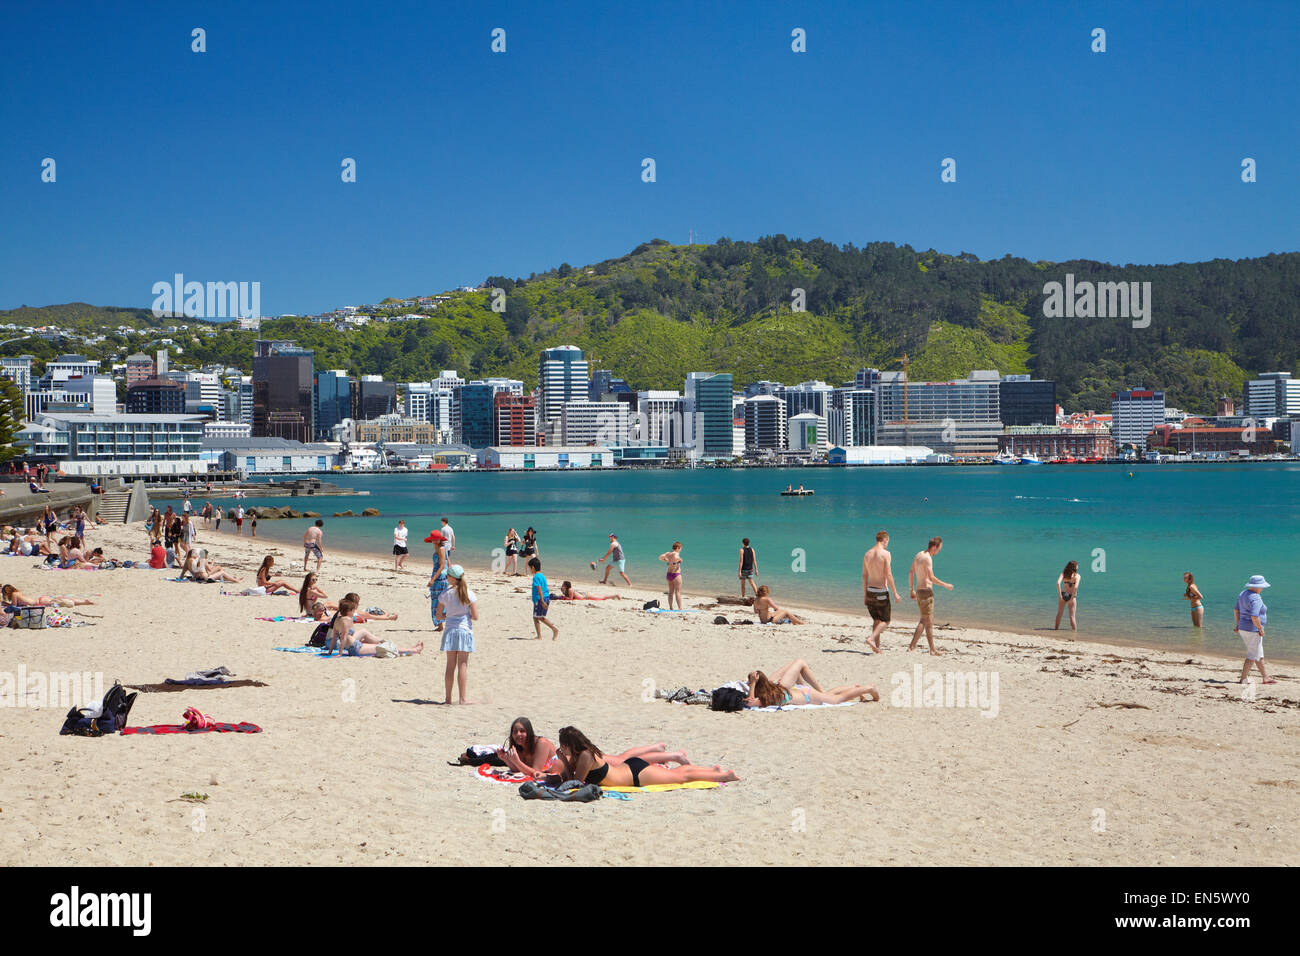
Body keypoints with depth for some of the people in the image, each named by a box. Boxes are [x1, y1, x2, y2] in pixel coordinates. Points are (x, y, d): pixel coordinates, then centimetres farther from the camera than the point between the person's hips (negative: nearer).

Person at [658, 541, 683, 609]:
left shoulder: (668, 553, 7)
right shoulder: (676, 554, -14)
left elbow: (660, 557, 9)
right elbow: (675, 557, -35)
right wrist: (680, 559, -15)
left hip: (669, 574, 7)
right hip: (676, 574, -7)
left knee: (671, 592, 12)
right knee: (678, 592, -6)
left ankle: (670, 608, 14)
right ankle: (680, 608, -8)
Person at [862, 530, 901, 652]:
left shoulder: (867, 554, 7)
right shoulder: (886, 554, -12)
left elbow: (864, 576, 10)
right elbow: (888, 575, -16)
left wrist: (865, 594, 16)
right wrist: (895, 593, -10)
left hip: (870, 591, 6)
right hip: (881, 592, -6)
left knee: (876, 620, 16)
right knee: (885, 621, 4)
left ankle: (877, 646, 11)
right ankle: (871, 638, -16)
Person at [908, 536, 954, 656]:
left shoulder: (919, 554, 11)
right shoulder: (927, 558, -17)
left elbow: (911, 572, 18)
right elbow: (931, 577, -25)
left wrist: (911, 590, 24)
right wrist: (945, 585, -14)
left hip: (919, 591, 9)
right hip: (926, 591, -9)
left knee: (925, 620, 14)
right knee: (928, 621, -4)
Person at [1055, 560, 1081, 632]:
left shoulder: (1063, 573, 3)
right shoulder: (1078, 576, -5)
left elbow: (1058, 583, -12)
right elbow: (1076, 587, -19)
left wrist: (1059, 595, -10)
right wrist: (1072, 598, -14)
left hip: (1063, 594, 2)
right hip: (1071, 596, -2)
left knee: (1059, 614, 17)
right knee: (1072, 616, 4)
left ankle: (1056, 629, 23)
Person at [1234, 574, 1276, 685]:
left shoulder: (1243, 593, 7)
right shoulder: (1255, 598, -22)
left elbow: (1236, 610, 14)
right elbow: (1254, 617, -30)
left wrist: (1237, 625, 19)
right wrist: (1260, 628, -17)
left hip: (1243, 628, 10)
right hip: (1252, 630, -10)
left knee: (1259, 655, 18)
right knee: (1252, 656, 1)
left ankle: (1265, 678, 25)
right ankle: (1243, 679, 5)